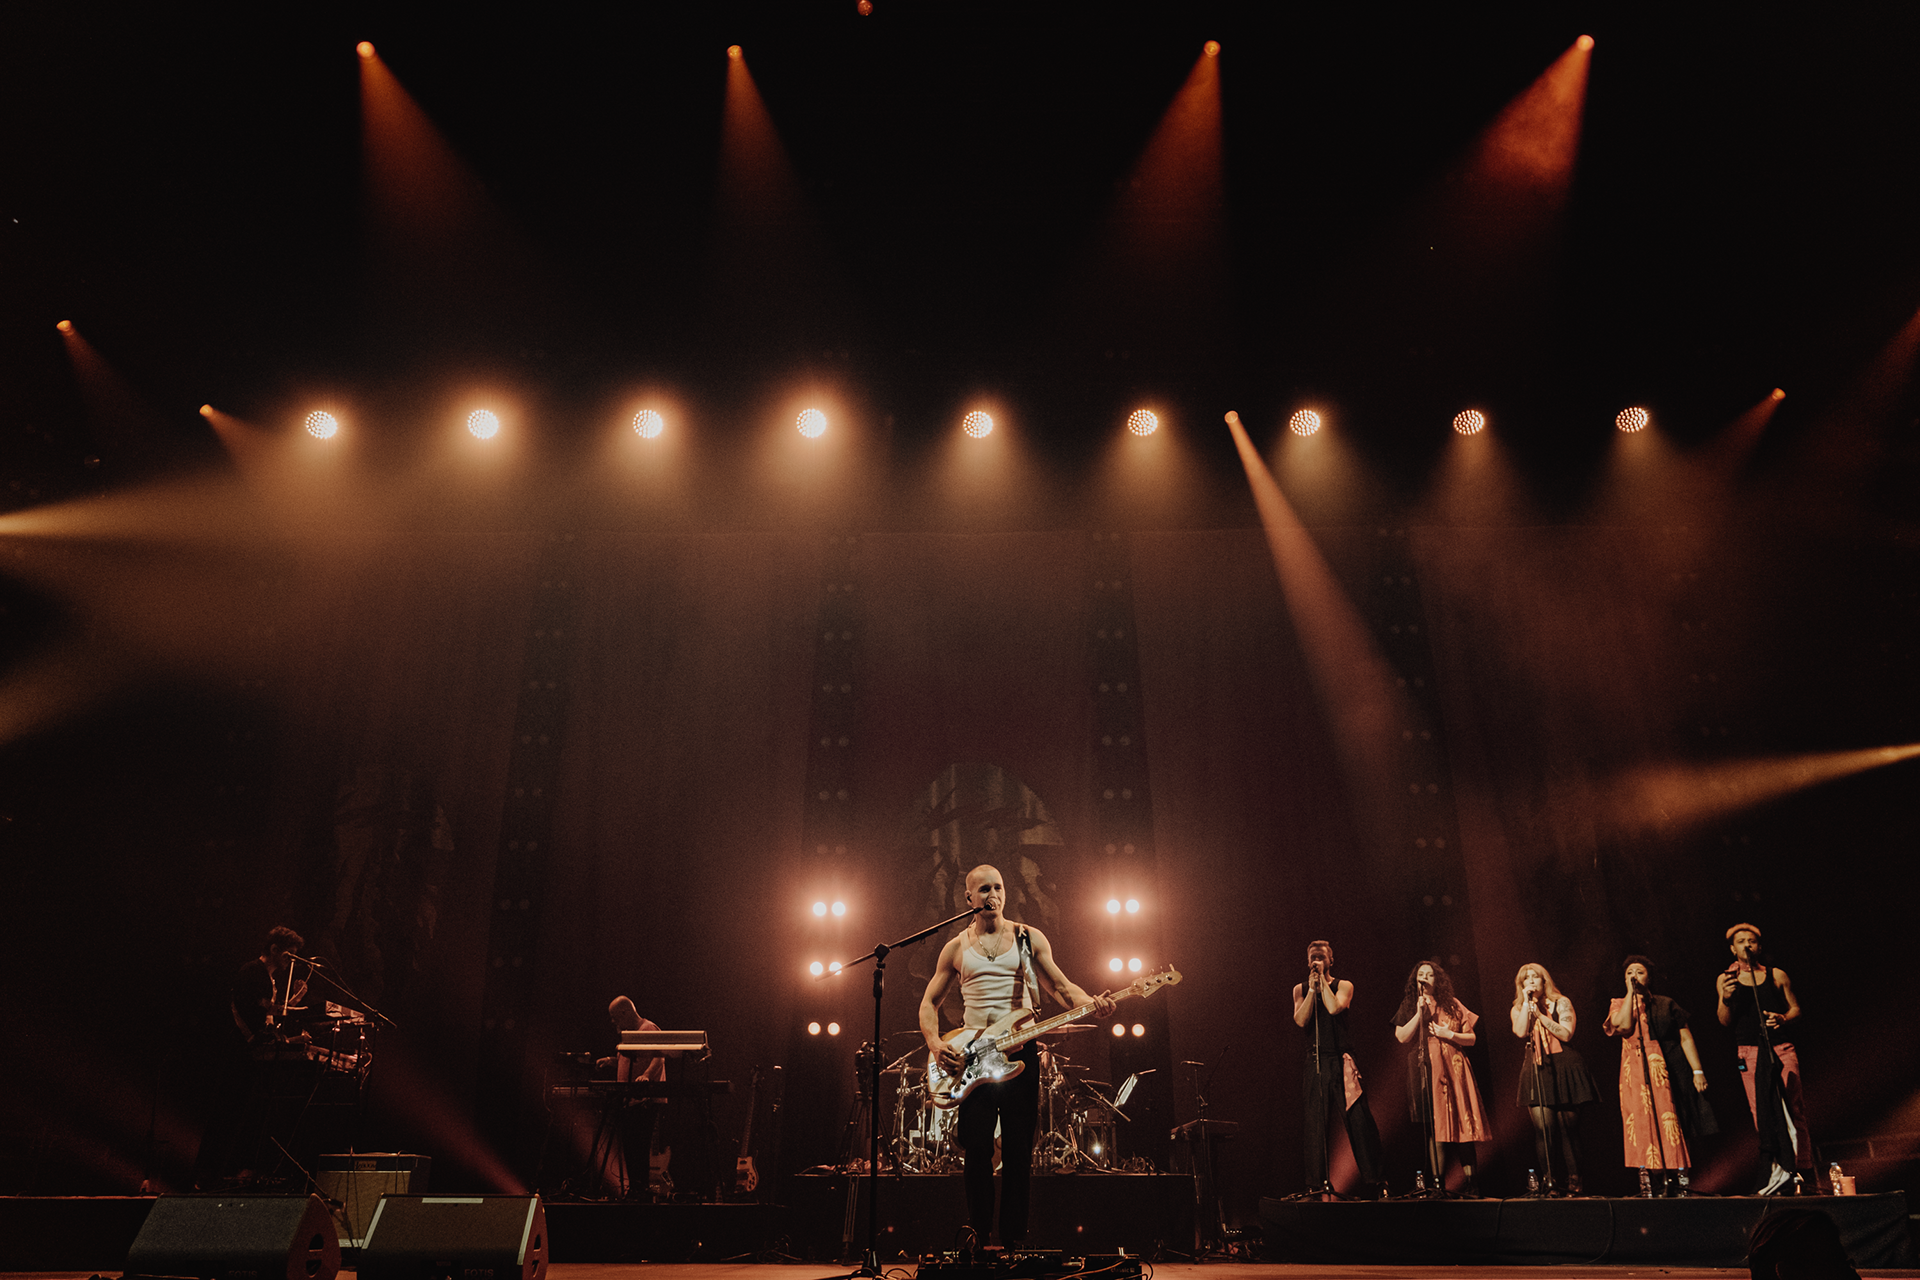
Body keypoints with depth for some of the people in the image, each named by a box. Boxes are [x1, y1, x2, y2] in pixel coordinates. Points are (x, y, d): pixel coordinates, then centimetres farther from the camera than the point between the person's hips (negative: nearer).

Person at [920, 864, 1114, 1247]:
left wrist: (1090, 1003, -16)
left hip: (1020, 1052, 0)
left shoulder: (1030, 938, 8)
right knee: (977, 1149, -3)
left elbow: (1060, 986, 5)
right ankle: (980, 1234, 10)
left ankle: (1013, 1237, 11)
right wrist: (935, 1044, -6)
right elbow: (929, 1002, 13)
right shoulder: (956, 948, 9)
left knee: (1019, 1150, 0)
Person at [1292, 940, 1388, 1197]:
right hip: (1316, 1061, 2)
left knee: (1358, 1117, -7)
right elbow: (1300, 1020, -2)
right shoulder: (1300, 989, 14)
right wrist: (1312, 988, -4)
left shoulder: (1344, 985, 7)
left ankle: (1375, 1178, 2)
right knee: (1316, 1122, 1)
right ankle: (1319, 1183, 6)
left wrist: (1322, 980, -5)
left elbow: (1334, 1008, -13)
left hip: (1342, 1059, -2)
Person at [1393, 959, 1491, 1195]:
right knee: (1435, 1127, -7)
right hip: (1427, 1070, -1)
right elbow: (1402, 1037, -2)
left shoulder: (1452, 1005, 12)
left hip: (1454, 1069, 1)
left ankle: (1470, 1182, 0)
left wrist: (1450, 1034, -5)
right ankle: (1438, 1182, -6)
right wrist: (1419, 1012, -6)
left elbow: (1471, 1038, 12)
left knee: (1460, 1124, -4)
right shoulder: (1409, 1006, 11)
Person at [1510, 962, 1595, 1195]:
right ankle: (1547, 1180, -6)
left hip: (1563, 1068, -1)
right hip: (1535, 1070, 1)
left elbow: (1566, 1034, -5)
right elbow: (1521, 1032, -5)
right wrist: (1527, 1002, -3)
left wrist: (1540, 1014, -8)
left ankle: (1573, 1180, 6)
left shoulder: (1561, 1003, 8)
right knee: (1542, 1126, -10)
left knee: (1568, 1127, -2)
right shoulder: (1519, 1008, 15)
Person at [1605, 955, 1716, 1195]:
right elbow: (1623, 1026, -9)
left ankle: (1680, 1180, 2)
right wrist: (1631, 993, -4)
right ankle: (1647, 1181, -6)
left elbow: (1686, 1038, 9)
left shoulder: (1666, 1005, 13)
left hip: (1666, 1071, 0)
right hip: (1635, 1074, 0)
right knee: (1642, 1125, -7)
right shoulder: (1618, 1004, 12)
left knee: (1672, 1126, -4)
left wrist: (1697, 1071, -1)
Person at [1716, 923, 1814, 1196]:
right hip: (1749, 1053, 0)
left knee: (1794, 1109, -7)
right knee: (1761, 1112, -4)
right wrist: (1725, 1000, -14)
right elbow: (1725, 1022, 6)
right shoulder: (1726, 979, 9)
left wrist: (1783, 1019, -6)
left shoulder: (1777, 975, 11)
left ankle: (1803, 1169, -2)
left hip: (1782, 1048, 0)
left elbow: (1796, 1009, 16)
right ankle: (1776, 1167, 0)